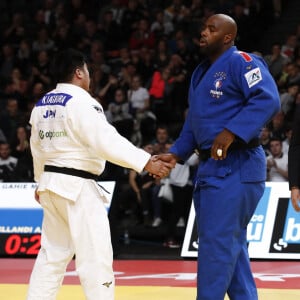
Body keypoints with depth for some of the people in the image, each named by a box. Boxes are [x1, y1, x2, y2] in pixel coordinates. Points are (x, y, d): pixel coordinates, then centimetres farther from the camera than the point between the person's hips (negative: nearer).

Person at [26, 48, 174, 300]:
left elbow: (38, 148, 22)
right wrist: (147, 163, -29)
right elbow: (106, 140, -27)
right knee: (96, 258, -7)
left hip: (52, 185, 9)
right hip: (78, 188, -9)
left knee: (52, 255, 17)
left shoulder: (42, 105, 11)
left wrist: (42, 181, 38)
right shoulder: (80, 102, -16)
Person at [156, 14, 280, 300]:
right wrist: (175, 153, 13)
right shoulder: (201, 72, 18)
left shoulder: (241, 62, -11)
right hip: (209, 166, 10)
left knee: (217, 242, -9)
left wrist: (232, 132, -30)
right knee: (231, 244, 14)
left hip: (235, 166, -10)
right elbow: (193, 122, 25)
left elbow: (268, 99, -24)